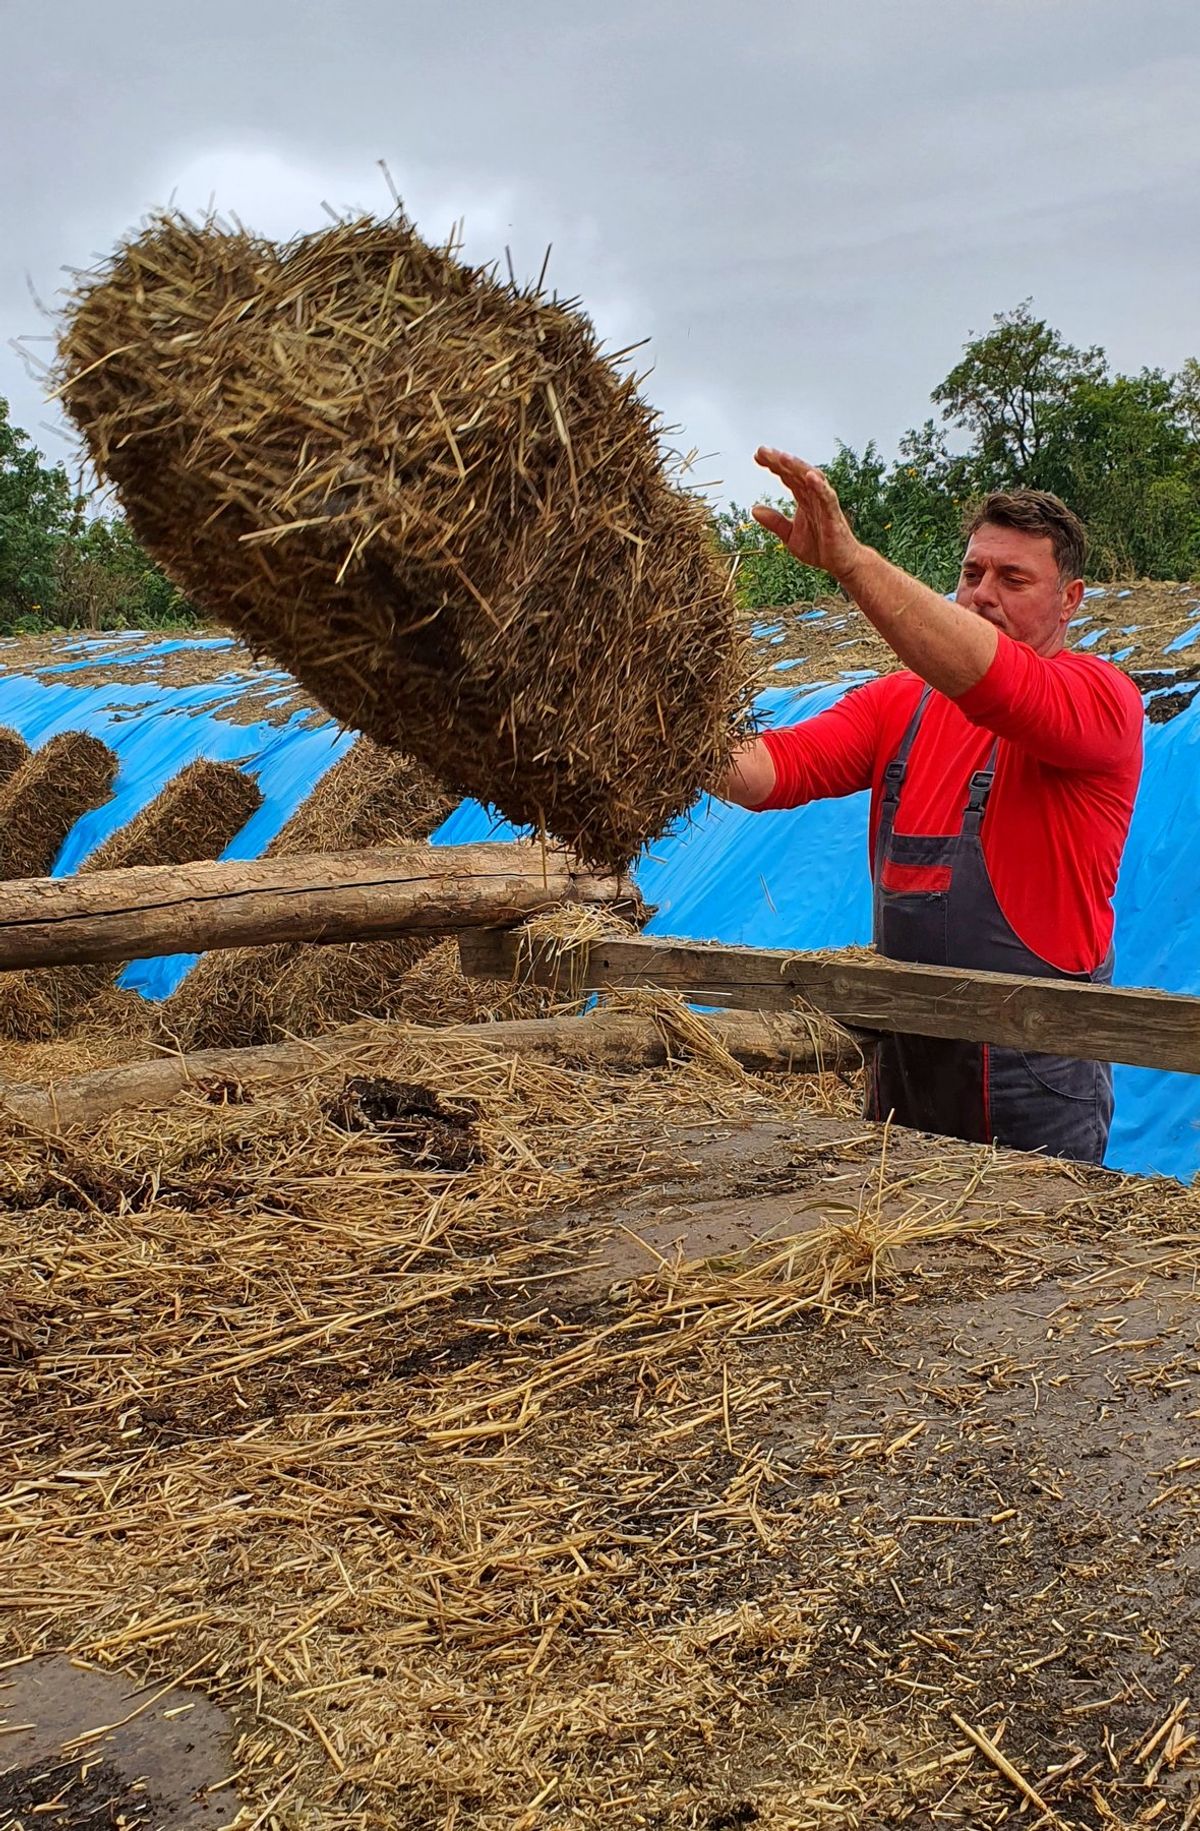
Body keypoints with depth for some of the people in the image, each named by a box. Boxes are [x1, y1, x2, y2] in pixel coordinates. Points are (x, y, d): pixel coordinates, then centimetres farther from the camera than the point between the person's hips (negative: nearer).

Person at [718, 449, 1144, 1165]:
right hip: (901, 1061, 6)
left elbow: (995, 683, -31)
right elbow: (781, 768, -4)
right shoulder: (900, 703, 9)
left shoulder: (1103, 698, -9)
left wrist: (851, 560, -39)